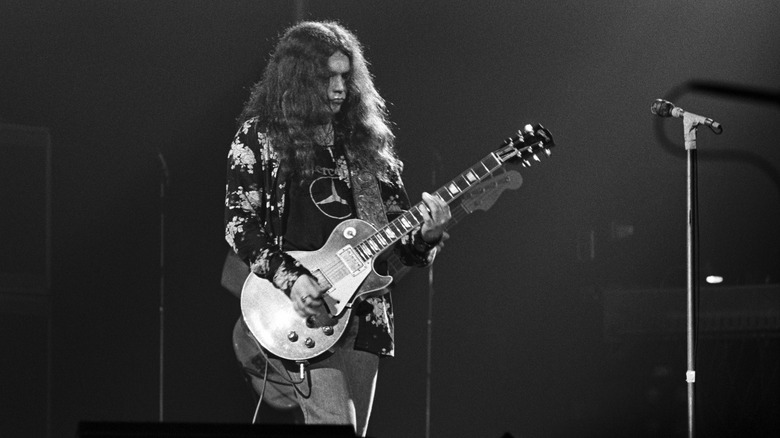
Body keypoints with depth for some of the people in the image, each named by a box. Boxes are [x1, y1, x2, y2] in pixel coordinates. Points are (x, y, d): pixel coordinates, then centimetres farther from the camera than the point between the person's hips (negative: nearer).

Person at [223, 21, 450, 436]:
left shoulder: (364, 141, 15)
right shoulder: (261, 137, 1)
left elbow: (397, 223, 15)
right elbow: (239, 223, -5)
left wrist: (427, 233, -9)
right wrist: (289, 278, -18)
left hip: (363, 314, 5)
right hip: (301, 315, -5)